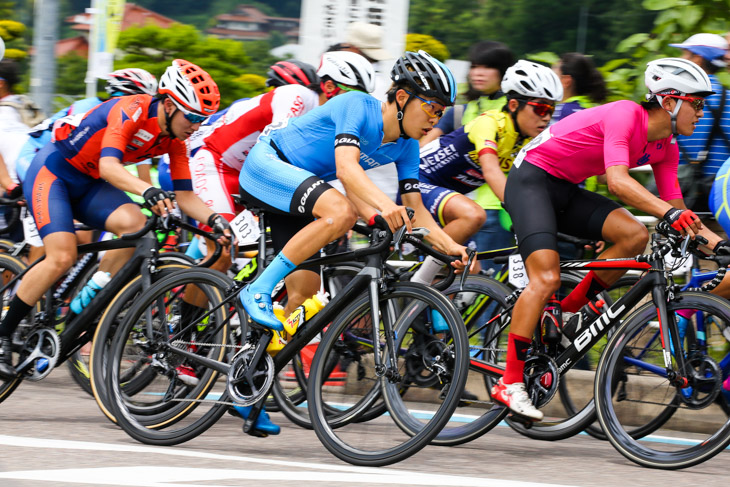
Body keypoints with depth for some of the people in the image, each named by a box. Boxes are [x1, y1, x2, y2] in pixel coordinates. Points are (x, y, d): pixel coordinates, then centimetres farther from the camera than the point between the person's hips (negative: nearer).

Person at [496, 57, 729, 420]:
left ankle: (568, 313, 1)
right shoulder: (625, 115, -24)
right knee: (546, 278, -22)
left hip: (566, 191, 8)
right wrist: (670, 213, -48)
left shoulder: (665, 148, 2)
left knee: (635, 236, -14)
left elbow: (676, 205, 5)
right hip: (531, 179, -8)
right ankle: (510, 383, -17)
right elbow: (617, 181, -37)